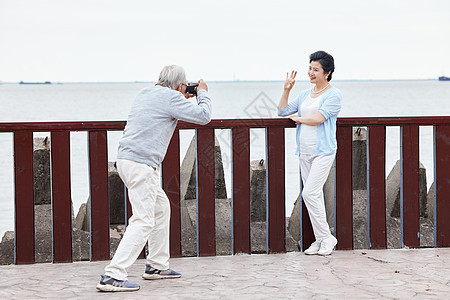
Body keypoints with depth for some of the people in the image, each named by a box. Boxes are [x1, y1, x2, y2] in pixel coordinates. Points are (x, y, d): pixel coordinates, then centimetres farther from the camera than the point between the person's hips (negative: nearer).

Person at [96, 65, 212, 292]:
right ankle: (112, 276, -18)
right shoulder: (171, 97, -7)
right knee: (143, 221, -11)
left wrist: (183, 101, 31)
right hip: (141, 164, -10)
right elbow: (203, 116, -3)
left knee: (161, 207, 23)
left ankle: (156, 265, 29)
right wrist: (203, 93, 14)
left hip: (126, 160, 10)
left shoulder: (145, 94, 18)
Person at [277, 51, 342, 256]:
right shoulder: (305, 95, 16)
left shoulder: (334, 95, -5)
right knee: (314, 195, 8)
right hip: (305, 152, 7)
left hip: (323, 152, -7)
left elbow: (318, 118, -17)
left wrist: (298, 118, -1)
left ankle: (326, 237, -5)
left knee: (310, 193, -15)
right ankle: (320, 241, 13)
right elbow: (282, 111, 16)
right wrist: (287, 89, 6)